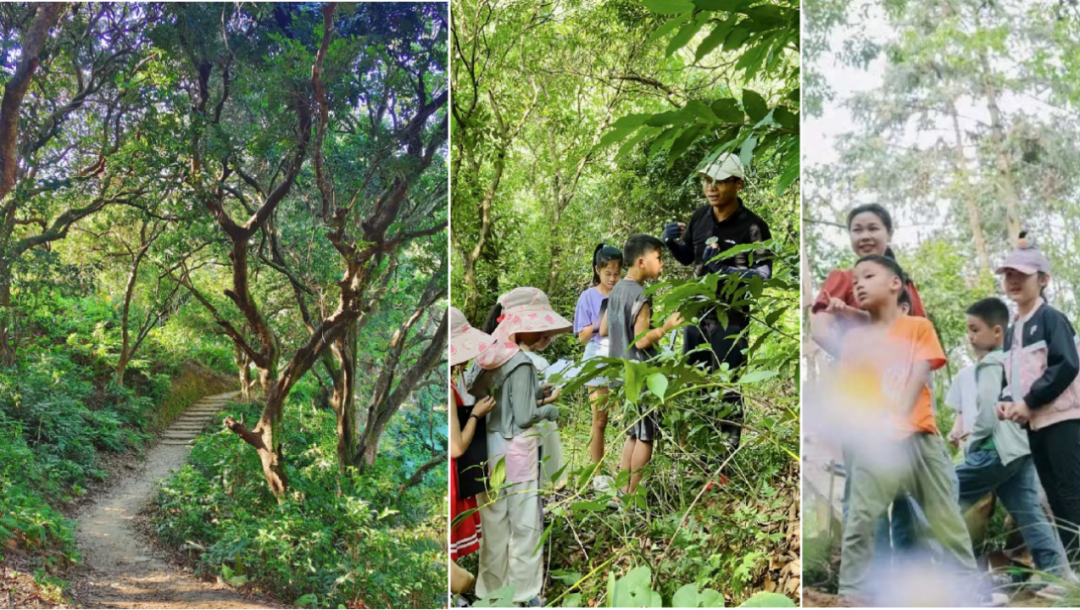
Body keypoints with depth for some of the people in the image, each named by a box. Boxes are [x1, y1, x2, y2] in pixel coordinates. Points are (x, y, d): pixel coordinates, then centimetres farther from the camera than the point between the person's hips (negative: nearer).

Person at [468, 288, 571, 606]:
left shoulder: (489, 356, 4)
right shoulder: (520, 363, -18)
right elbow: (524, 417, -17)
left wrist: (536, 393, 10)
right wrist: (549, 410, 0)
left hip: (490, 447, 7)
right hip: (515, 450, -7)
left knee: (494, 522, 16)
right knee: (525, 523, 6)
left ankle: (491, 589, 27)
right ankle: (523, 594, 16)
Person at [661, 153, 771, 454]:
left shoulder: (752, 226, -13)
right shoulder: (699, 217, 5)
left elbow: (764, 273, -17)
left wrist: (725, 270, -30)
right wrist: (672, 242, -3)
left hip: (731, 319, -7)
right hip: (696, 315, 7)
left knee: (727, 387, -3)